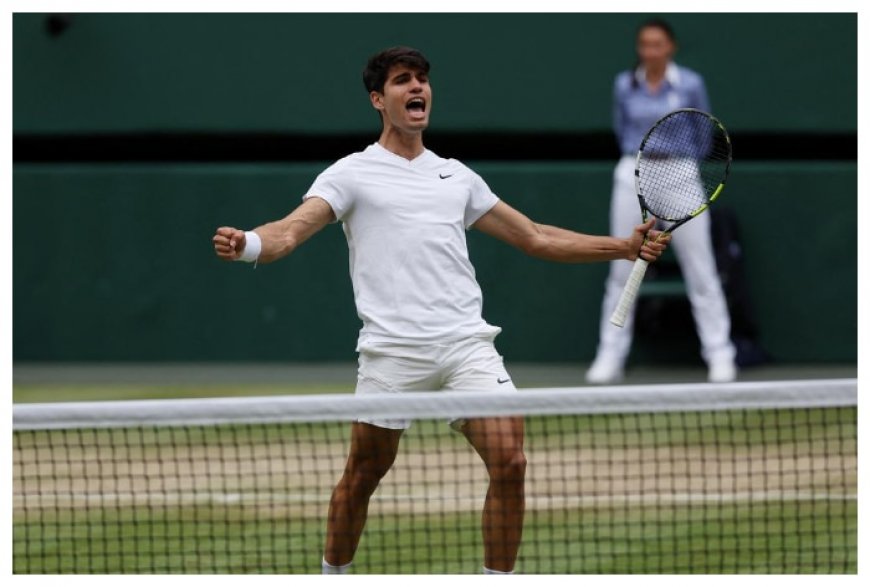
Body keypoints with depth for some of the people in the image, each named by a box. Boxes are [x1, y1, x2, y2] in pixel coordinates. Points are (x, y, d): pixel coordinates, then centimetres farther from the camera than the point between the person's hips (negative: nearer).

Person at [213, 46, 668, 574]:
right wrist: (246, 243, -31)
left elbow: (536, 238, 26)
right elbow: (292, 231, -8)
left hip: (468, 346, 3)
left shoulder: (457, 175, 20)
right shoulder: (353, 173, 6)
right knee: (362, 477, 5)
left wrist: (624, 246, 19)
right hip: (393, 349, -3)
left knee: (509, 462, -12)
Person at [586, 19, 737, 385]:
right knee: (622, 271, 3)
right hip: (633, 177, 2)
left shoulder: (690, 85, -2)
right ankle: (610, 357, 9)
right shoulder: (625, 86, 4)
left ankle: (719, 355, 2)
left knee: (700, 270, -3)